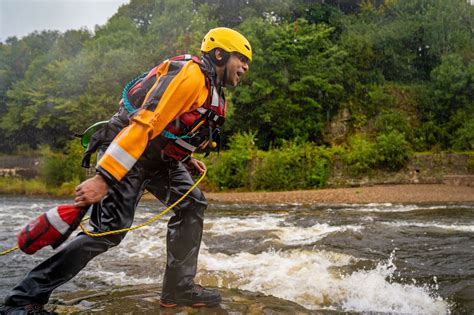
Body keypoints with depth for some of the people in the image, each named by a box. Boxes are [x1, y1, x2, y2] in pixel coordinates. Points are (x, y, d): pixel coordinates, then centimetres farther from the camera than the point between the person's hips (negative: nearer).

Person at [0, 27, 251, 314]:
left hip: (159, 156, 10)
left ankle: (179, 287, 8)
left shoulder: (213, 91, 15)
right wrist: (103, 178, -34)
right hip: (126, 149, -10)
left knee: (192, 204, 1)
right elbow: (145, 122, -29)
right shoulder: (191, 74, -19)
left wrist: (189, 160, 16)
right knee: (109, 229, -16)